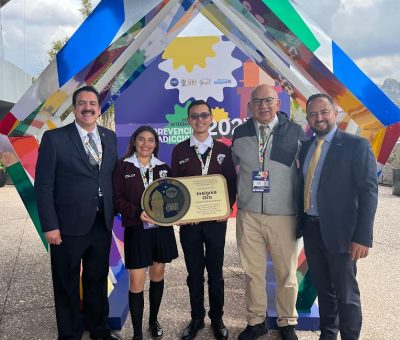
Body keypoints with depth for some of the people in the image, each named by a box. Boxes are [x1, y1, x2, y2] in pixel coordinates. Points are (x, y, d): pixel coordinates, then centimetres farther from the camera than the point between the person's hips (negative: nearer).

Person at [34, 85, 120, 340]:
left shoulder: (110, 137, 6)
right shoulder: (54, 138, -7)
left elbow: (112, 177, 10)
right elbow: (43, 186, -9)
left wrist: (112, 213, 5)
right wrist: (50, 226, -12)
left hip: (102, 223, 4)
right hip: (69, 225, -4)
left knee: (98, 279, 19)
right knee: (67, 283, 13)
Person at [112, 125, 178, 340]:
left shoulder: (163, 167, 8)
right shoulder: (123, 166, -2)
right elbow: (117, 198, -6)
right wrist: (137, 213, -20)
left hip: (162, 228, 4)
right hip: (136, 230, -3)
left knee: (157, 276, 15)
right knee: (136, 283, -2)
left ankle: (153, 321, 35)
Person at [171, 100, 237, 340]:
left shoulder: (223, 150, 4)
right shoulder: (180, 151, 3)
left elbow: (232, 183, 4)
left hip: (216, 219, 0)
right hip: (188, 221, 0)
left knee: (215, 272, 11)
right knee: (194, 273, 11)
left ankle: (217, 318, 27)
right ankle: (197, 318, 27)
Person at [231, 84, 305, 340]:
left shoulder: (295, 132, -3)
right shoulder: (240, 134, 5)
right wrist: (231, 200, 12)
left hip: (284, 216, -1)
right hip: (248, 215, 2)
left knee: (287, 273, 10)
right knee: (252, 272, 10)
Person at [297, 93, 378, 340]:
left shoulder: (357, 145, -9)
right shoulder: (306, 147, 9)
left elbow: (369, 191, -13)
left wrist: (363, 237, -18)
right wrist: (299, 223, 6)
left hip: (340, 231, -6)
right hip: (311, 229, 6)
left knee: (345, 293, 7)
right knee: (323, 288, 19)